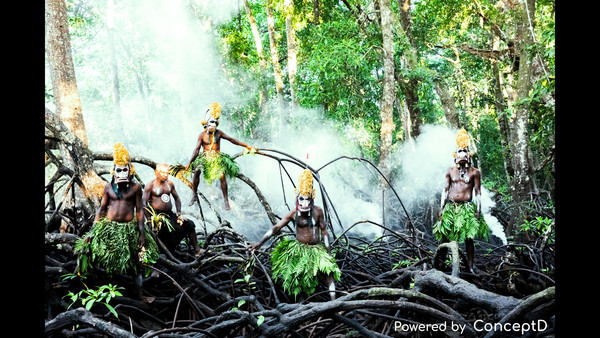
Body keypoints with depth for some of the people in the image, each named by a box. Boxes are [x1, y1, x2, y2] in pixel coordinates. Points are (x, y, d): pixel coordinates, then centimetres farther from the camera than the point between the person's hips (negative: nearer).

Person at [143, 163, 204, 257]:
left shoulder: (170, 183, 14)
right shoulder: (151, 185, -4)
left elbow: (177, 198, 24)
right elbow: (143, 203, -10)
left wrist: (179, 213, 12)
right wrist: (149, 219, -18)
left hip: (170, 214, 6)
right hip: (157, 216, -6)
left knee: (189, 224, -2)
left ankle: (197, 250, 4)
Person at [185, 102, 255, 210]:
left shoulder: (218, 133, 7)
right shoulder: (202, 135, 5)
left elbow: (232, 140, 8)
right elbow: (196, 149, 3)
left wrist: (246, 146, 6)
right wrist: (189, 163, -3)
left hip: (218, 158, 0)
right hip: (205, 157, 0)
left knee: (222, 175, -26)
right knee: (197, 170, -29)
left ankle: (226, 200, -19)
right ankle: (195, 195, -17)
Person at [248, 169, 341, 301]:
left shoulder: (317, 211, -3)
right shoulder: (294, 214, -5)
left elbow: (324, 231, 3)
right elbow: (276, 227, -8)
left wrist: (328, 250, -1)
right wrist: (260, 242, -16)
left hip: (317, 248, 0)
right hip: (299, 248, 0)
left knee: (329, 267, -20)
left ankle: (333, 300, -17)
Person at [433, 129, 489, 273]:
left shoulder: (474, 172, 5)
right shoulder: (450, 171, 10)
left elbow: (477, 192, 4)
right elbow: (445, 190, 9)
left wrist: (478, 210, -3)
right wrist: (441, 207, 3)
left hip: (467, 207, -1)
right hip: (450, 206, 2)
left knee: (468, 238, -1)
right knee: (445, 235, 1)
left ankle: (470, 267, 5)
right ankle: (439, 262, 10)